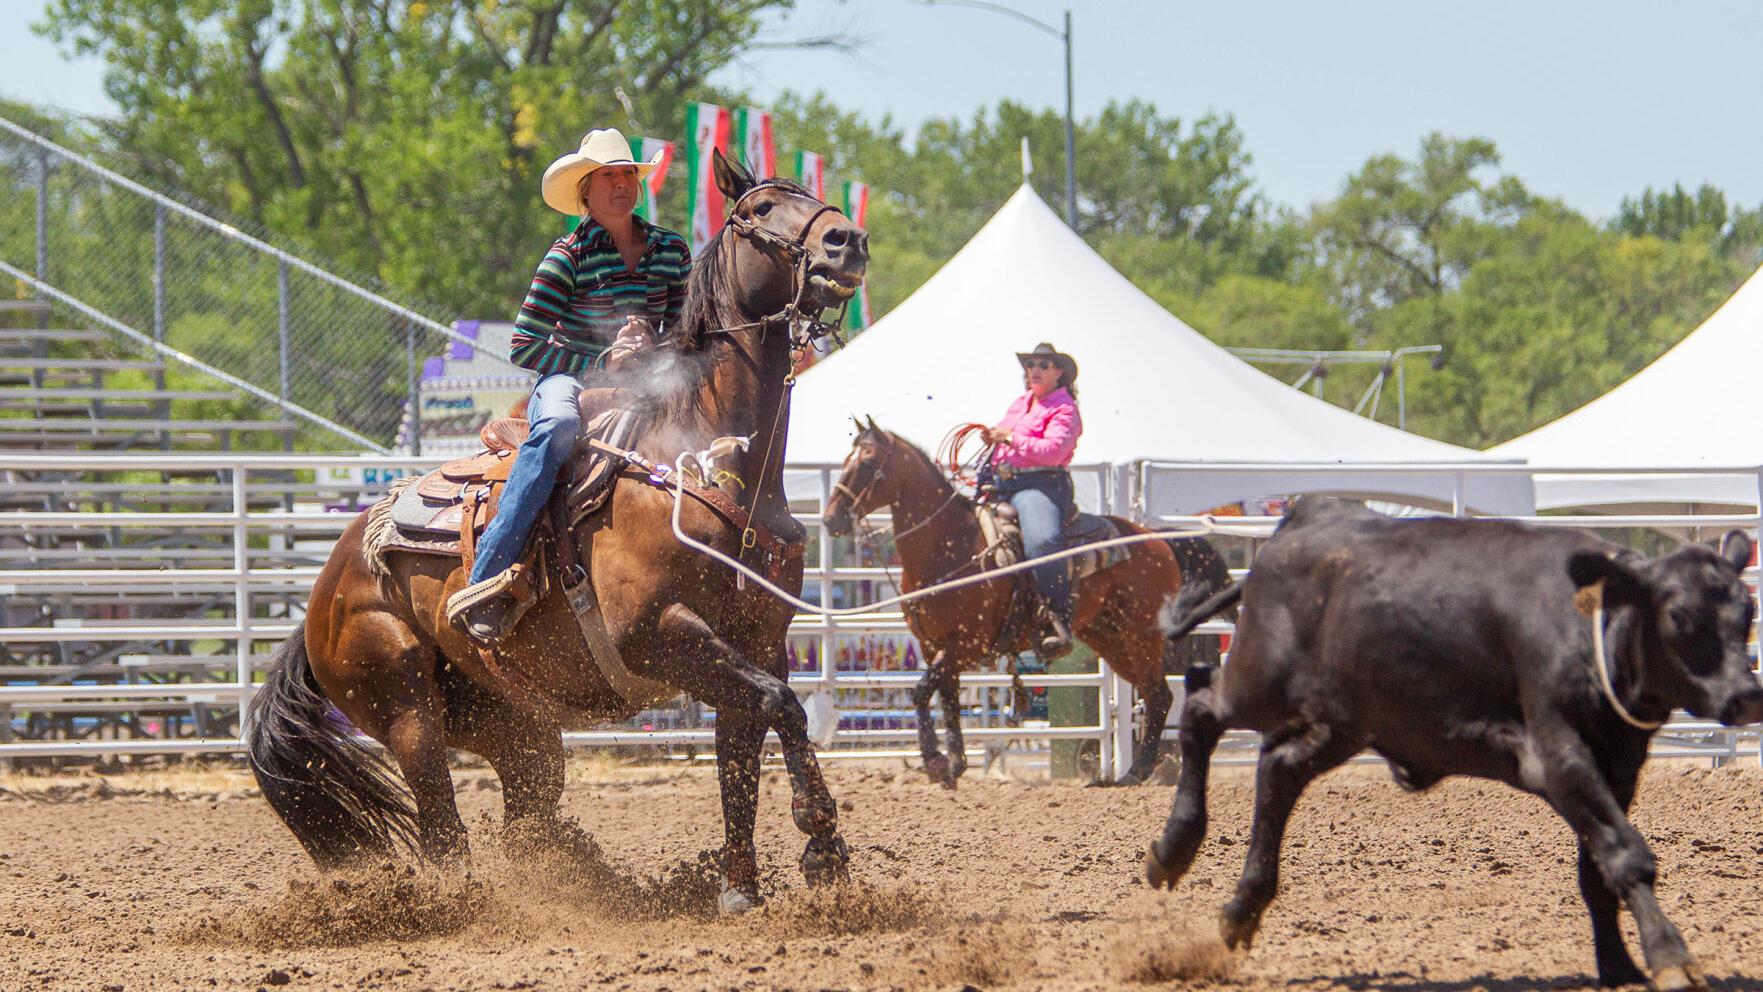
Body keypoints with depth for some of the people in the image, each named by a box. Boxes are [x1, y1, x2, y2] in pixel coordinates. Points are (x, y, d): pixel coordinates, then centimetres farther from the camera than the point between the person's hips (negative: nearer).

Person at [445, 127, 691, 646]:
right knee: (558, 428, -41)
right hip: (568, 381, -5)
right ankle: (487, 579, -50)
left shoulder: (671, 250, 10)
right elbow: (524, 347, -7)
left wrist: (654, 346, -9)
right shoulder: (569, 256, -3)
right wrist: (600, 364, -14)